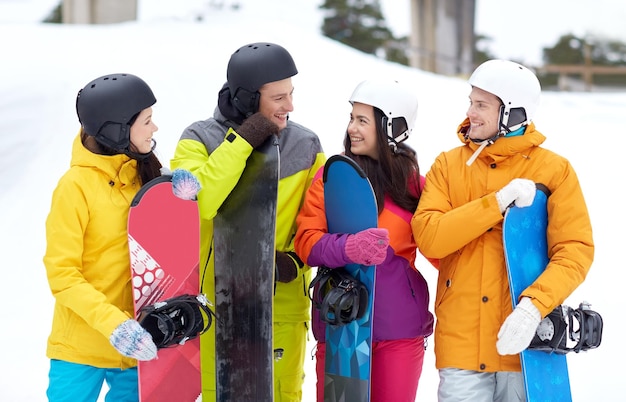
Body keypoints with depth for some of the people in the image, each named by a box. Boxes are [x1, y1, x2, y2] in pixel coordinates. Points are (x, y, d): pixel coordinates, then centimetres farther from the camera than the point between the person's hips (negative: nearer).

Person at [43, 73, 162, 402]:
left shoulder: (143, 173, 5)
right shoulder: (76, 186, -13)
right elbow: (62, 275, -14)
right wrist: (112, 323, -25)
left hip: (135, 343, 5)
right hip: (81, 348, -5)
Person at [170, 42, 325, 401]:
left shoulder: (306, 146, 2)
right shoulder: (200, 140, -6)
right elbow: (195, 202, -25)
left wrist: (294, 261, -13)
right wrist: (240, 143, -23)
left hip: (283, 304, 2)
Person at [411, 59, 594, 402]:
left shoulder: (554, 170, 1)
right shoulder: (448, 166, 6)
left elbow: (576, 251, -7)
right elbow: (427, 237, -8)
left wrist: (534, 306, -22)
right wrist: (497, 203, -17)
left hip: (525, 344, -1)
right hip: (461, 344, 1)